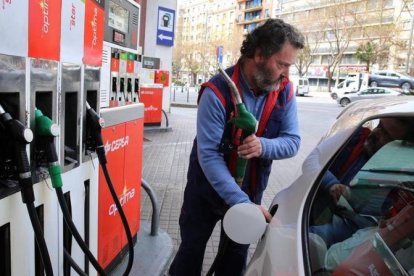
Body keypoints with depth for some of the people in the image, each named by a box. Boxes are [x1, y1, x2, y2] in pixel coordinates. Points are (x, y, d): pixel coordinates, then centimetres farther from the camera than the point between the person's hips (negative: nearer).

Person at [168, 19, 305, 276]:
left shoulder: (284, 91, -11)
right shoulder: (217, 91, -27)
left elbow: (293, 141, -10)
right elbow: (208, 155, -29)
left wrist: (264, 146, -33)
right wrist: (242, 203, -35)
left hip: (250, 191, 4)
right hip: (208, 189, -4)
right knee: (191, 251, 16)